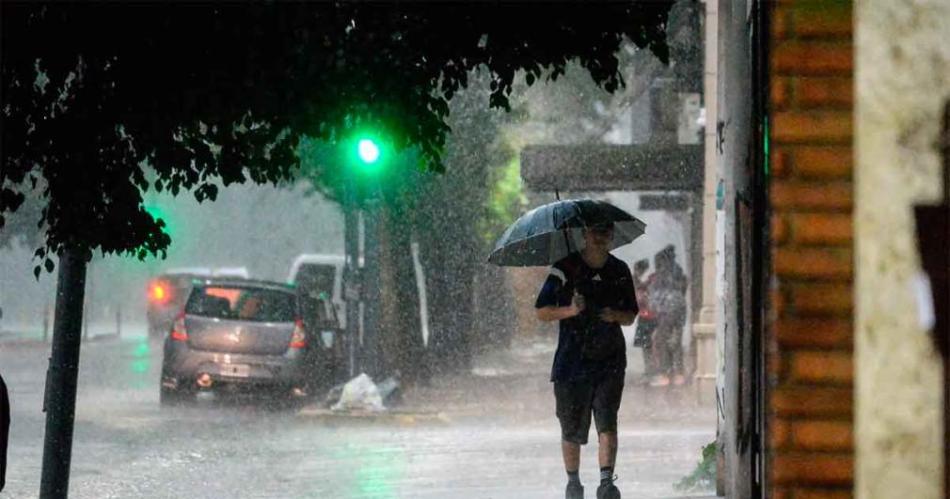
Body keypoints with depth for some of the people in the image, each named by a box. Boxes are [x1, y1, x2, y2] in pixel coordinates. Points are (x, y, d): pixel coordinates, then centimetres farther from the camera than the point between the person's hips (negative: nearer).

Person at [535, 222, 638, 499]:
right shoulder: (565, 269, -1)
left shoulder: (620, 271, 9)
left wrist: (617, 316, -6)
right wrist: (569, 311, -18)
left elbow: (631, 317, 17)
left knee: (607, 423, -15)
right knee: (572, 429, 6)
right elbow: (542, 311, 0)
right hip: (572, 360, -1)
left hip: (609, 361, 1)